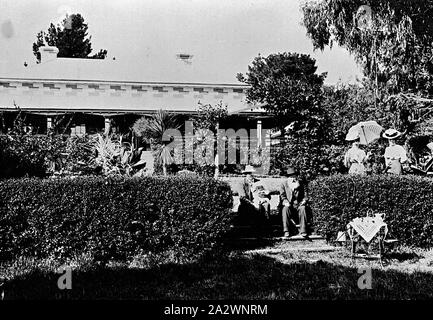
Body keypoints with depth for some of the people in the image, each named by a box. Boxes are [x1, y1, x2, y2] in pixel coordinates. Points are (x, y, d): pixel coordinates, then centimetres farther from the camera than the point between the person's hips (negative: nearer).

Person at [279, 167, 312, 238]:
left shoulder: (300, 184, 15)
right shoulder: (284, 184, 10)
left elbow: (305, 195, 13)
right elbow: (282, 196, 3)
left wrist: (304, 201, -9)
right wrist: (286, 202, -16)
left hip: (298, 205, 1)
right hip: (289, 205, -1)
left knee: (303, 208, -33)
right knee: (285, 209, -35)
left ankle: (303, 231, -35)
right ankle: (286, 231, -35)